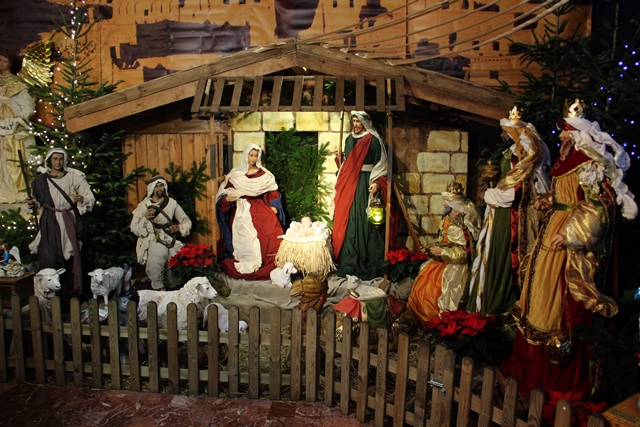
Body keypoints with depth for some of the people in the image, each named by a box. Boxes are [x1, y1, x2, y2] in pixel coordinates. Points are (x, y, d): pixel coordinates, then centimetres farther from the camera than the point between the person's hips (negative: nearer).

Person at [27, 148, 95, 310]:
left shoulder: (73, 176, 2)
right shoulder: (41, 179, 9)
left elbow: (91, 198, -1)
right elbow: (39, 202, 19)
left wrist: (82, 198, -21)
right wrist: (33, 203, -2)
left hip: (68, 222, -1)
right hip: (49, 224, 1)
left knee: (69, 260, 0)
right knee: (48, 259, -6)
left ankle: (68, 299, 12)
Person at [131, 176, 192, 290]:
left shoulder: (172, 203, 15)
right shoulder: (144, 205, 10)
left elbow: (186, 221, 20)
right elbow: (134, 229, 3)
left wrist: (179, 227, -1)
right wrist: (145, 218, -14)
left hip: (170, 239, 2)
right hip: (152, 240, -1)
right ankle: (159, 289, -11)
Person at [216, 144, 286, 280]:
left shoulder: (263, 174, 10)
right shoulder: (235, 174, 9)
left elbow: (272, 192, 9)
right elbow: (225, 192, 10)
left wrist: (274, 206, -5)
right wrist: (227, 198, -12)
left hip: (259, 208, 1)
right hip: (241, 210, -1)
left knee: (272, 225, -24)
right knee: (245, 235, -23)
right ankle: (246, 266, -11)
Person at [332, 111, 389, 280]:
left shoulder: (373, 140, -3)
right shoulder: (350, 139, 17)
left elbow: (381, 165, -9)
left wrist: (377, 183, -20)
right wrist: (338, 157, 6)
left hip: (365, 185, -6)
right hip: (349, 184, 6)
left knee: (364, 222, -7)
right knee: (347, 222, 4)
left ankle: (368, 264, 1)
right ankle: (349, 263, 12)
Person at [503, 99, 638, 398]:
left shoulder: (591, 165, -14)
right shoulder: (565, 161, 13)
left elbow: (600, 206, -20)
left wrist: (570, 233, -23)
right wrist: (549, 202, 7)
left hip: (574, 243, -9)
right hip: (553, 232, 9)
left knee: (564, 300, -3)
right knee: (544, 291, 14)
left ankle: (563, 371, 11)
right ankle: (536, 358, 29)